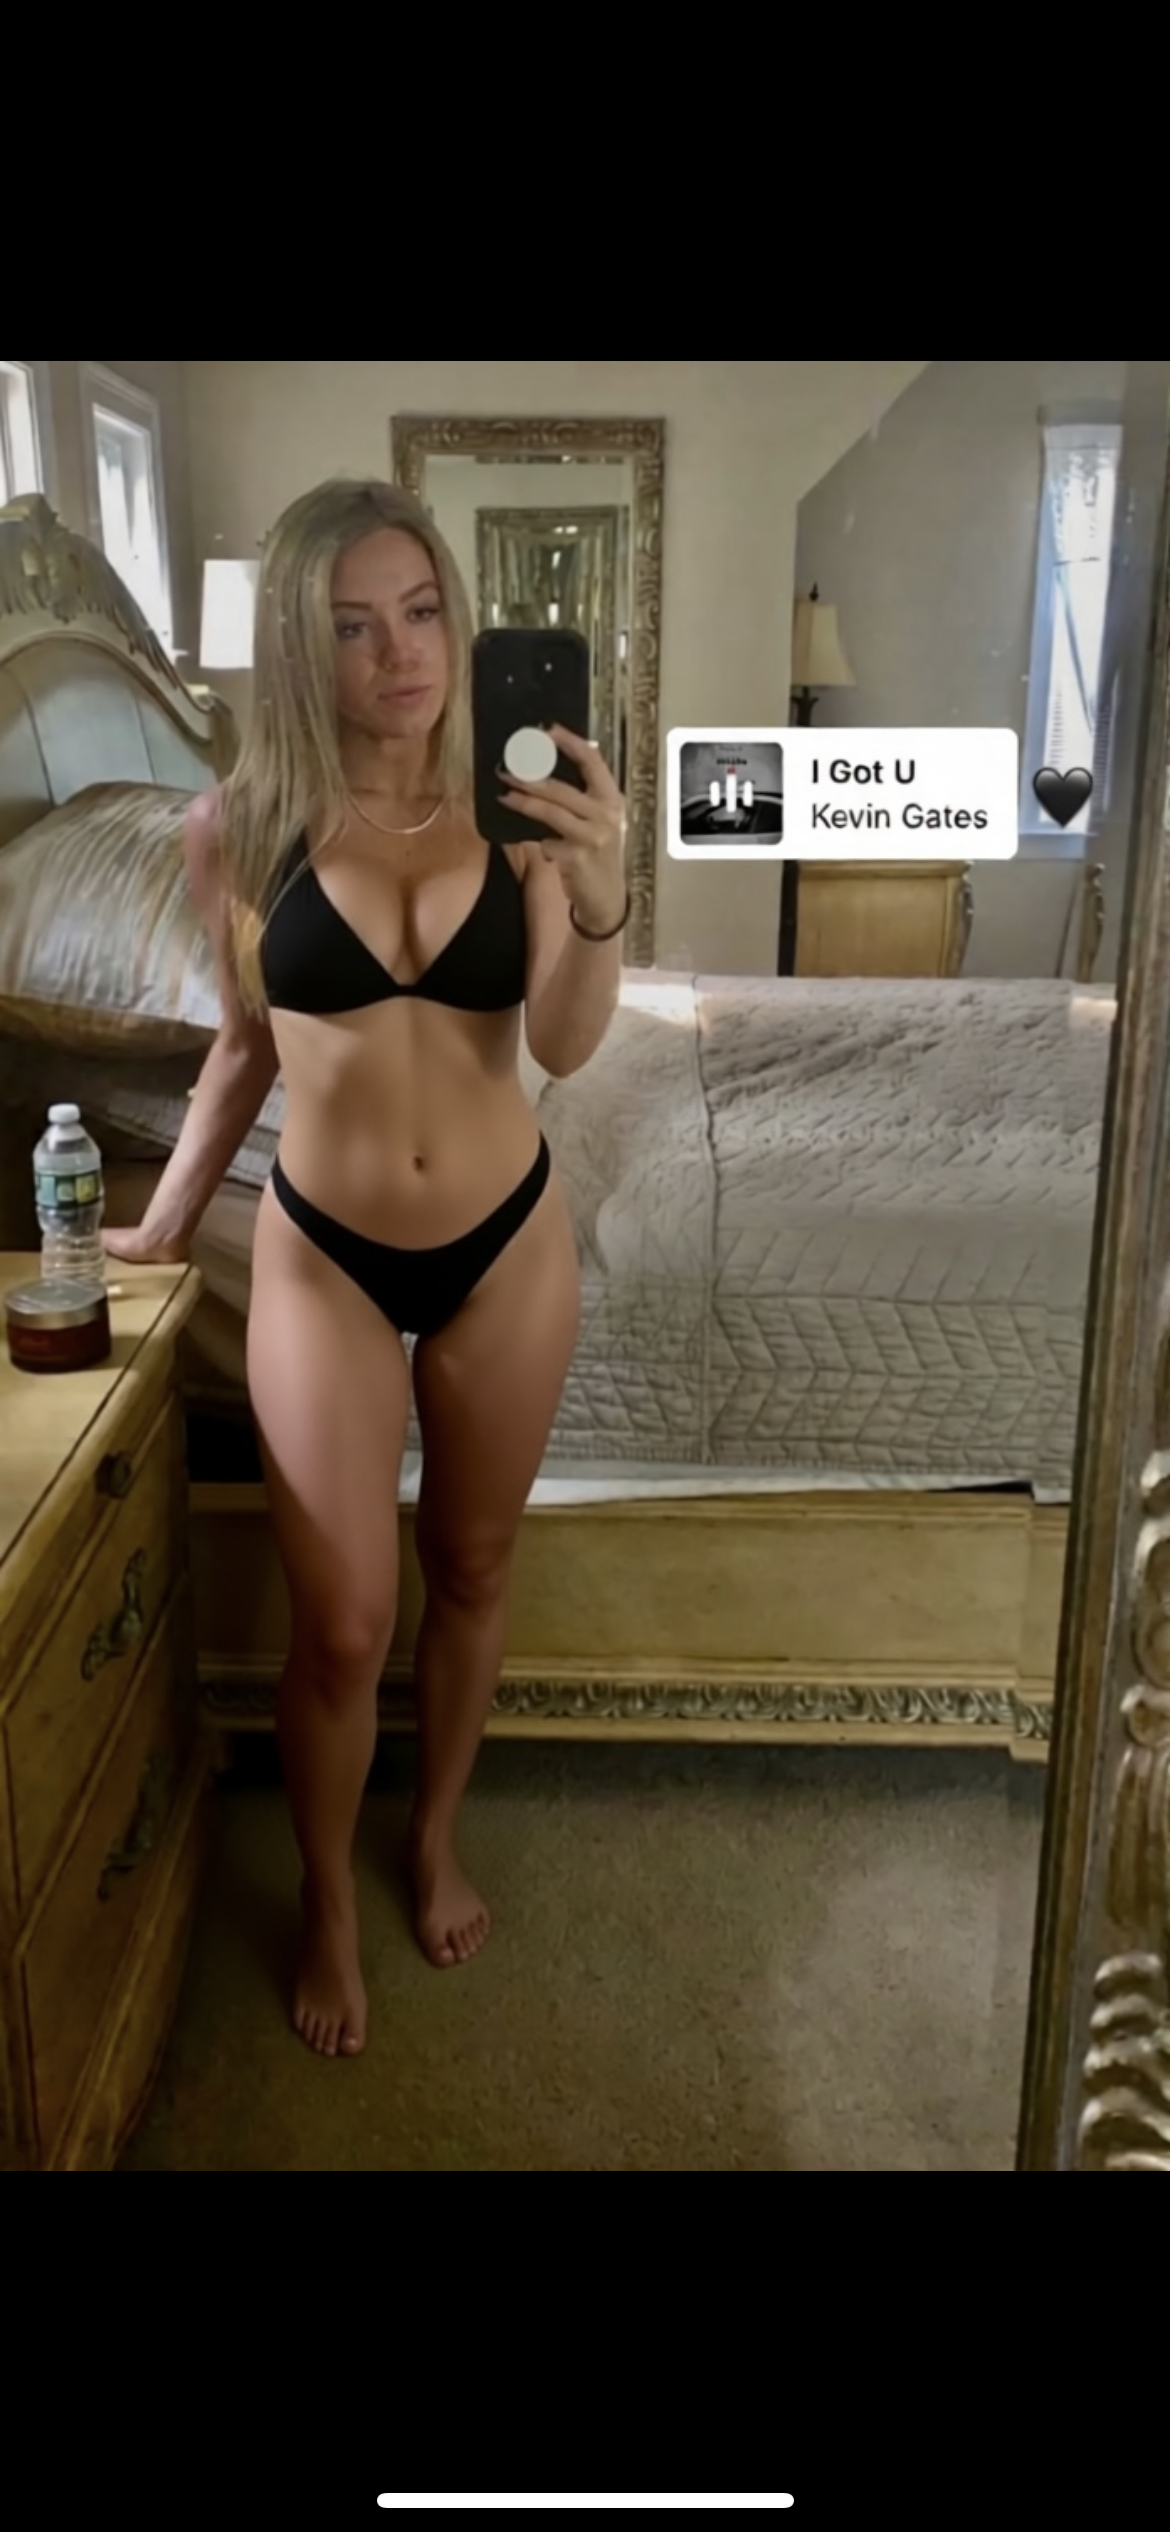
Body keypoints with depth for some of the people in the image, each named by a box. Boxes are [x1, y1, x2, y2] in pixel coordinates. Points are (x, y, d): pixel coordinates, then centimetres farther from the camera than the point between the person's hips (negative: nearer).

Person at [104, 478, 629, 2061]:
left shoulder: (514, 809, -7)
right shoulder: (241, 830, -8)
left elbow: (566, 1047, -15)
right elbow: (244, 1050, 6)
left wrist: (600, 904, -33)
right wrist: (166, 1224, 12)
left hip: (508, 1242, 1)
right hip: (324, 1255, -1)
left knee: (475, 1569, 17)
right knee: (343, 1622, 4)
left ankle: (437, 1839, 43)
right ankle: (328, 1903, 32)